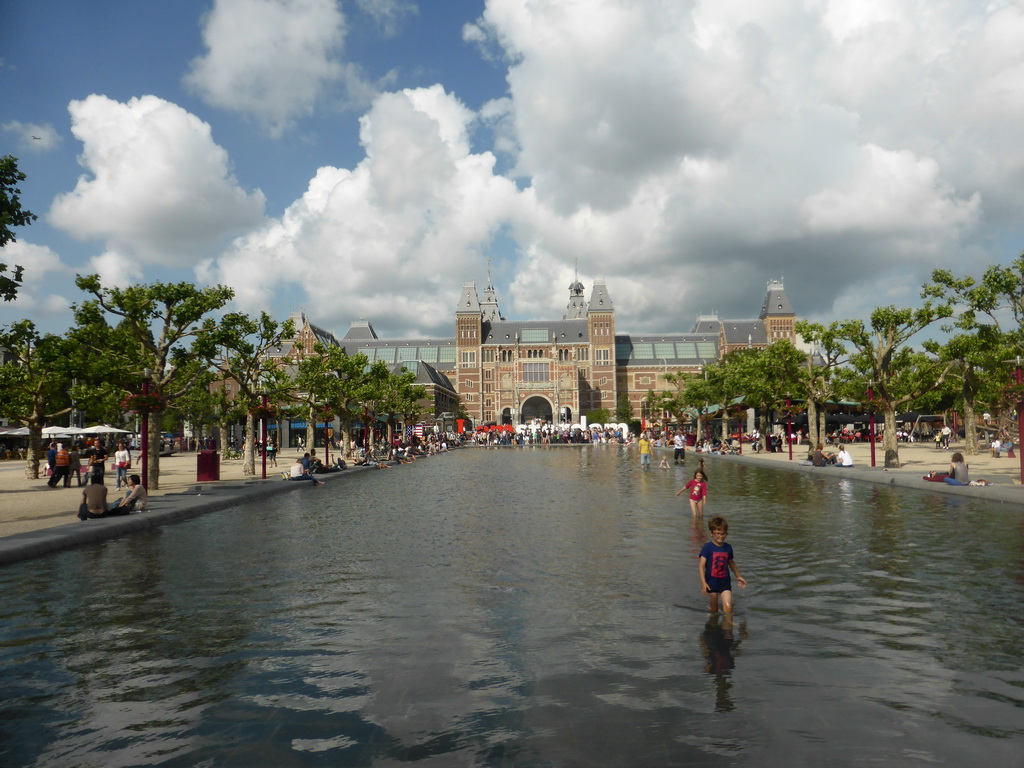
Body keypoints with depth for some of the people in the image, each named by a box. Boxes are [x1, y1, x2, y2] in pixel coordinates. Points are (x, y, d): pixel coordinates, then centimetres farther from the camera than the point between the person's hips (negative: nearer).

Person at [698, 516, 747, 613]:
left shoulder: (728, 547, 2)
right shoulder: (707, 547, -13)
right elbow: (702, 566, -16)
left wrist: (738, 577, 31)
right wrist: (703, 583, -26)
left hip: (725, 581, 3)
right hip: (711, 582, -3)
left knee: (728, 607, -10)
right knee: (714, 609, 10)